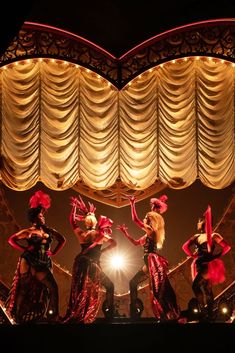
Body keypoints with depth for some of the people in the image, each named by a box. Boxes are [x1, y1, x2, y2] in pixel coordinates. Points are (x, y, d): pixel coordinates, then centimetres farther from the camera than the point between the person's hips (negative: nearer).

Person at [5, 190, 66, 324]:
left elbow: (62, 240, 18)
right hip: (29, 262, -4)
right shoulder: (29, 231, -2)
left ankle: (54, 315, -1)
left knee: (53, 287, -6)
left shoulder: (48, 231, 8)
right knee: (24, 288, -1)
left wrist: (53, 252, 10)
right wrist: (24, 249, -9)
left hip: (43, 263, 4)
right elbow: (12, 240, -5)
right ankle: (18, 316, 5)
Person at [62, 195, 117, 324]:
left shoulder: (81, 234, 5)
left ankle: (74, 316, 15)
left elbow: (72, 221, 17)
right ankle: (109, 313, 0)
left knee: (79, 290, 15)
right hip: (93, 265, -4)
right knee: (109, 286, 9)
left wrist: (74, 207, 22)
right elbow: (113, 243, -7)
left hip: (80, 264, 4)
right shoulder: (100, 234, -4)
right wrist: (101, 251, 1)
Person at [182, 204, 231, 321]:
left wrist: (216, 256, -12)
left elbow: (227, 247, -9)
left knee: (196, 286, -21)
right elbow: (185, 246, 18)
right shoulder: (197, 236, 13)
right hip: (199, 264, 6)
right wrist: (192, 255, 5)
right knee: (206, 290, 6)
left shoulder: (213, 236, -3)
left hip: (208, 264, -6)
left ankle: (205, 312, -15)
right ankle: (209, 315, 8)